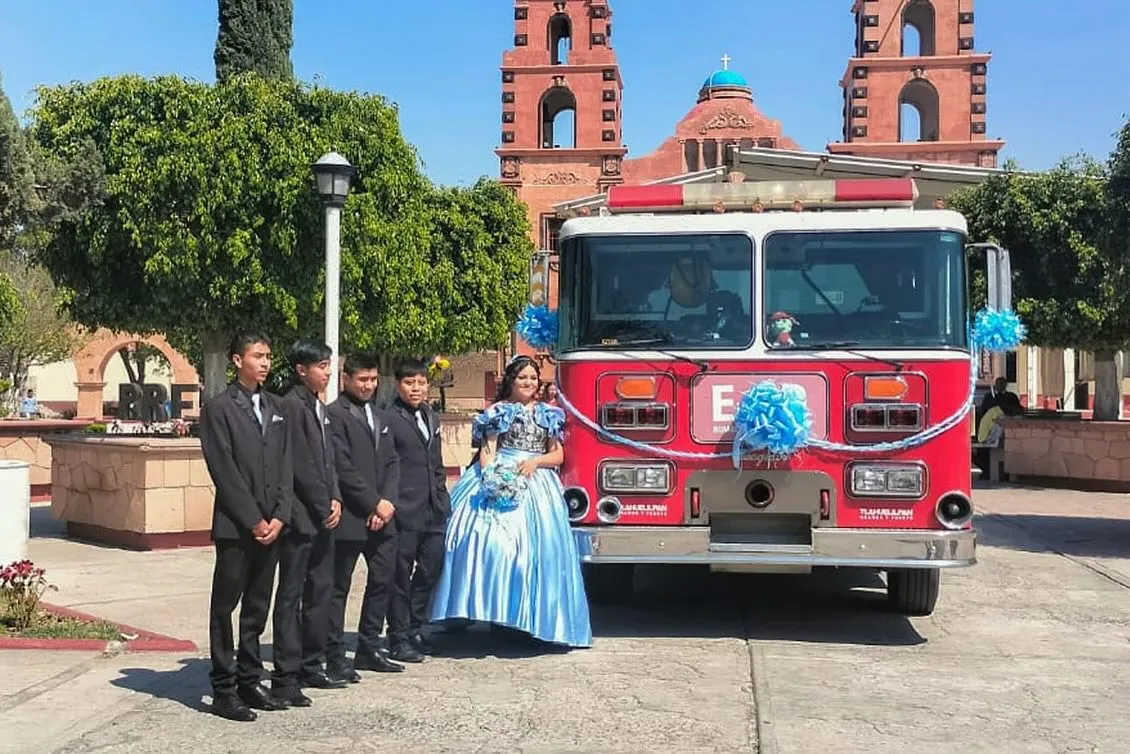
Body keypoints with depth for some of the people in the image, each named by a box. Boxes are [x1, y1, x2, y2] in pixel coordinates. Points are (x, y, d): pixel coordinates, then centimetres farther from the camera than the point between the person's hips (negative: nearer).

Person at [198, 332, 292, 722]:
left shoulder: (276, 409, 14)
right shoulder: (218, 408, -4)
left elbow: (285, 467, 10)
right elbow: (225, 472, -10)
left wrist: (279, 517, -2)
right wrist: (253, 521, -12)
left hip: (271, 525, 6)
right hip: (235, 527, -6)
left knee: (257, 608, 11)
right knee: (225, 607, 2)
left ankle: (249, 682, 20)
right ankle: (223, 690, 7)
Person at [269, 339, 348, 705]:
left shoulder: (320, 407, 15)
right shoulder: (291, 405, -12)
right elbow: (300, 466, -16)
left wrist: (336, 499, 2)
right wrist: (324, 506, -11)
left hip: (324, 516, 9)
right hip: (301, 517, -9)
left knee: (320, 591, 13)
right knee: (291, 596, -2)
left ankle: (311, 666, 23)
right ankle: (285, 677, 2)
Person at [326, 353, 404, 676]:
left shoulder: (380, 417, 18)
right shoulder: (335, 414, -7)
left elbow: (392, 463, 13)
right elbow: (342, 468, -14)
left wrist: (387, 501, -3)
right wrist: (374, 503, -13)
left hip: (382, 516, 8)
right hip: (349, 516, -7)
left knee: (383, 580, 11)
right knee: (339, 587, 0)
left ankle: (369, 649, 23)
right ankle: (335, 658, 7)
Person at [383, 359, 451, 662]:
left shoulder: (431, 417, 17)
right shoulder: (388, 418, -9)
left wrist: (443, 500, 17)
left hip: (433, 511, 8)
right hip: (405, 510, -8)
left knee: (430, 570, 13)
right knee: (401, 575, 1)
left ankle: (415, 631, 27)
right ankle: (398, 639, 10)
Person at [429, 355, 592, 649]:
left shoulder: (548, 414, 15)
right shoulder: (498, 411, 6)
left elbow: (558, 455, 14)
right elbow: (487, 451, -1)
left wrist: (536, 461, -6)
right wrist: (489, 477, -19)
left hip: (535, 482, 3)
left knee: (535, 544, -4)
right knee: (489, 537, -18)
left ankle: (527, 618, 2)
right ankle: (489, 608, -14)